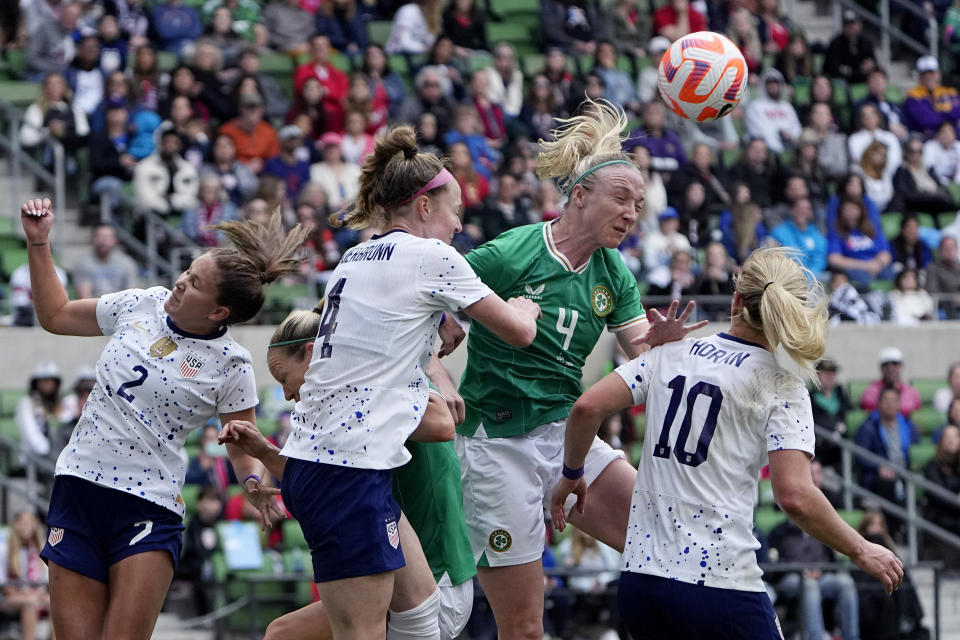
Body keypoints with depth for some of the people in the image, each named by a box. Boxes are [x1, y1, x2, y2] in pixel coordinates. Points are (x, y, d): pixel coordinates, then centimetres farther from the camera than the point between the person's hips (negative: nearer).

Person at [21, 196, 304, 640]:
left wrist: (254, 481, -20)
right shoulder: (140, 306, 4)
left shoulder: (230, 366, -7)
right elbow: (55, 316, 19)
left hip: (149, 510, -4)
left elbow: (243, 447, 2)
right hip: (77, 488, 4)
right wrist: (38, 243, 13)